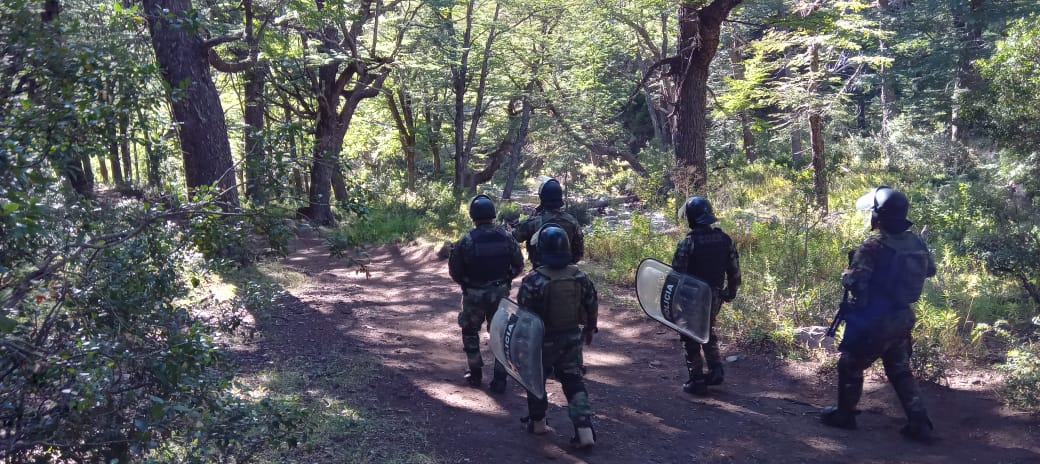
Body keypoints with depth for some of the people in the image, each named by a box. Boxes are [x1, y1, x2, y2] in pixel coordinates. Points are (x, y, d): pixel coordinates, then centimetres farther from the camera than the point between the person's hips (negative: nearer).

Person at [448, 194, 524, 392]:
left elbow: (454, 271, -7)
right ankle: (500, 379, 11)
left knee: (470, 332, 20)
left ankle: (475, 374, 26)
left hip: (474, 294, -2)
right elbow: (518, 265, 1)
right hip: (500, 293, 2)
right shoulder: (506, 237, -7)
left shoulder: (465, 241, -15)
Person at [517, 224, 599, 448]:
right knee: (574, 382, 13)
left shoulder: (533, 280, -22)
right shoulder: (579, 276, -7)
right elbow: (592, 305, 4)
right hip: (572, 338, 4)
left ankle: (538, 422, 33)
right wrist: (589, 329, 20)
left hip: (543, 340, -3)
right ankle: (585, 430, 3)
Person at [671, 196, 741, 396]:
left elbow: (677, 274, -17)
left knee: (691, 338, 9)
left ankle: (697, 381, 13)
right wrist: (731, 292, 17)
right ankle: (716, 370, 21)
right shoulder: (725, 239, -3)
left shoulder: (687, 243, -20)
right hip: (715, 297, 5)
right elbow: (734, 270, 3)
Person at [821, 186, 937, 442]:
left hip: (875, 321, -7)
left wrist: (847, 273, -2)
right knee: (900, 370, 18)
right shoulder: (916, 242, 0)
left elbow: (853, 283, -22)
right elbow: (930, 270, 18)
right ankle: (919, 423, 15)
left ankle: (844, 414, 23)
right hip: (903, 318, 7)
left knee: (850, 365, 12)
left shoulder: (873, 246, -21)